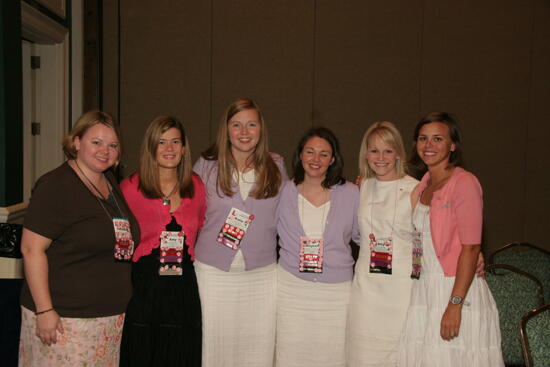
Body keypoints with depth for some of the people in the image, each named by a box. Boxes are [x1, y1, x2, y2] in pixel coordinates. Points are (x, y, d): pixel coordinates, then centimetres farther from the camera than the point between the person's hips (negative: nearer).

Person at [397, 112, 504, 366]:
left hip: (457, 291, -7)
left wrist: (454, 304, -20)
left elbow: (471, 247, -15)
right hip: (423, 292, 7)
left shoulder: (464, 182, -9)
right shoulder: (422, 186, 13)